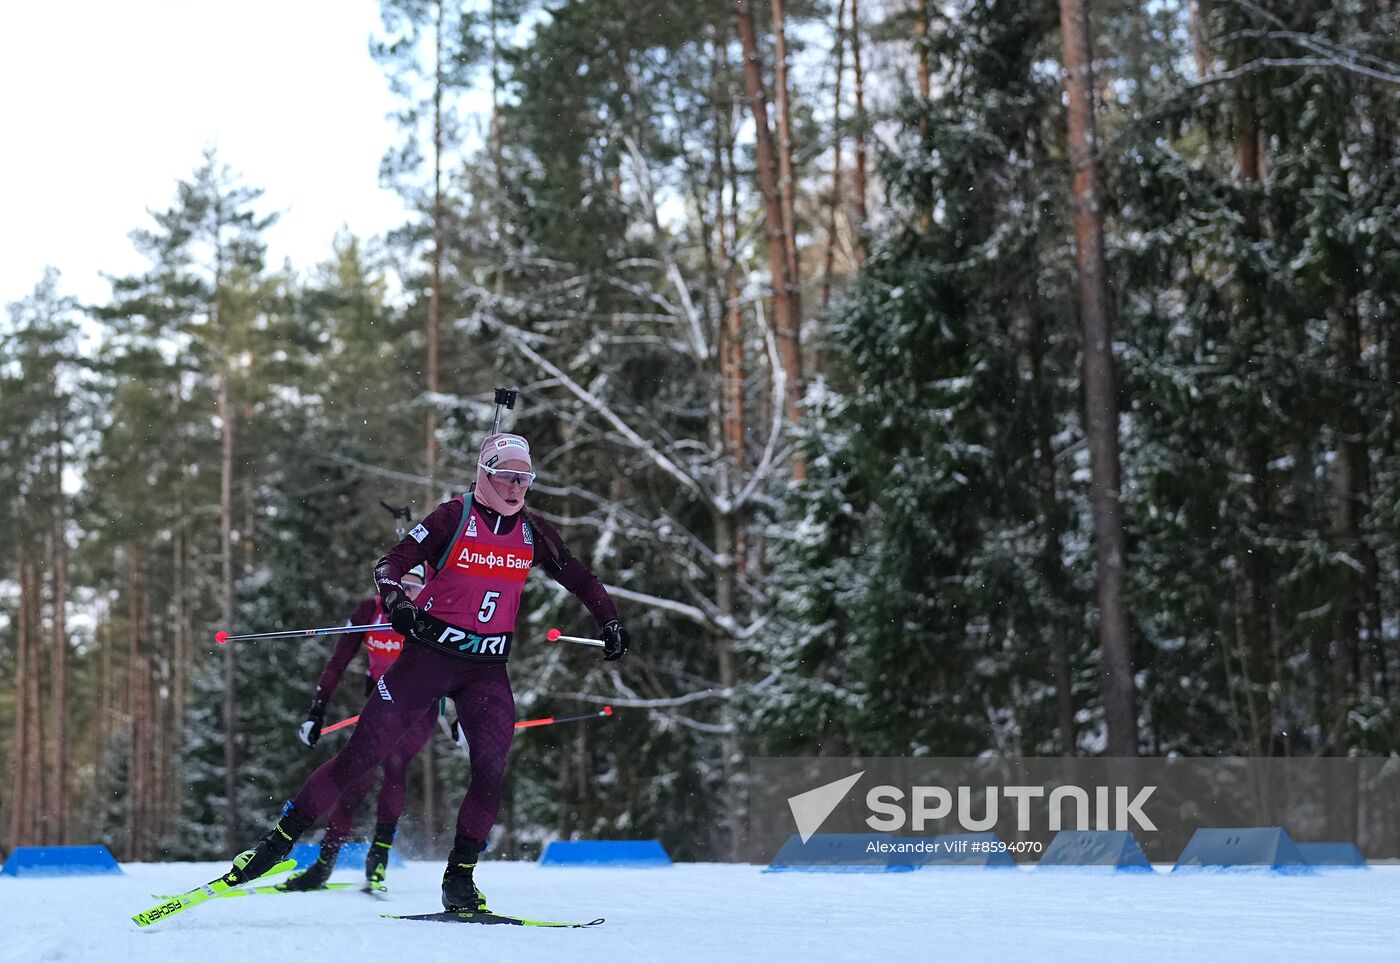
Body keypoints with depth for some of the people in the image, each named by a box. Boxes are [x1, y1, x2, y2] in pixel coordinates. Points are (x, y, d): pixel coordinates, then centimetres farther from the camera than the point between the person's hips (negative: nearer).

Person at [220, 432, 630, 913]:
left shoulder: (534, 532, 6)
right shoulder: (454, 517, -6)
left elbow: (580, 579, 18)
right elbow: (391, 564, -9)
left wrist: (610, 624, 7)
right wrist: (397, 604, -28)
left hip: (488, 667, 3)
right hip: (430, 654, -3)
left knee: (491, 771, -13)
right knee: (362, 754, -7)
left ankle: (459, 878, -1)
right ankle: (278, 841, 1)